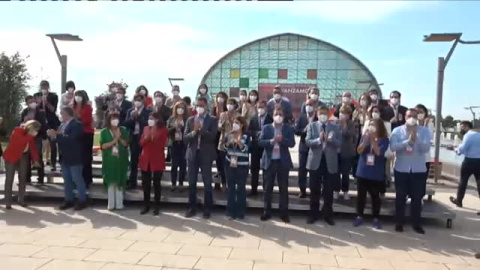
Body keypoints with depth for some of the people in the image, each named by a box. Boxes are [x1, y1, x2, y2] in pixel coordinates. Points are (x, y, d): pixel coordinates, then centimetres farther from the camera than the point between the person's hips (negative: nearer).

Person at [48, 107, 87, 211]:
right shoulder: (62, 125, 13)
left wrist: (56, 135, -23)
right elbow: (60, 139, 11)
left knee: (77, 179, -1)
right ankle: (69, 201, 21)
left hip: (74, 158, -8)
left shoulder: (77, 125, -12)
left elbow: (71, 139, -24)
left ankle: (82, 201, 7)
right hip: (64, 157, 8)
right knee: (67, 180, 12)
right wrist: (53, 135, -9)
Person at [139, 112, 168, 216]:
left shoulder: (163, 130, -3)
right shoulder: (146, 128, 11)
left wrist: (154, 136, -19)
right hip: (145, 159, 4)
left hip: (157, 160, -4)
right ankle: (146, 206, 19)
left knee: (156, 183, 2)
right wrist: (146, 137, -13)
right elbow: (141, 143, 5)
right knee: (145, 183, 8)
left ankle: (157, 207, 11)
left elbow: (162, 145, -10)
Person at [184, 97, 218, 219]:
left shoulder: (212, 120, 0)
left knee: (207, 183, 3)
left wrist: (200, 129, -22)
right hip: (192, 154, 3)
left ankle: (207, 209, 13)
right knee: (191, 183, 8)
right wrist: (194, 131, -17)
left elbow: (212, 136, -13)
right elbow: (185, 137, 0)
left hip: (206, 155, -3)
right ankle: (192, 207, 19)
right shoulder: (190, 119, 9)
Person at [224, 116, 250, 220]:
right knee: (231, 187, 4)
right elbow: (225, 148, 6)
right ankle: (231, 211, 12)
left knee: (241, 188, 0)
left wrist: (239, 142, -25)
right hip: (230, 164, 3)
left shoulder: (246, 136, -3)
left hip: (242, 165, -3)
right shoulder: (229, 135, 8)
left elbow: (245, 150, -12)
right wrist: (229, 142, -11)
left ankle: (240, 212, 9)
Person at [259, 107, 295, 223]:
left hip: (283, 161, 0)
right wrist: (271, 141, -22)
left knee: (283, 188, 5)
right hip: (269, 161, 0)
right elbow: (260, 142, -6)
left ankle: (284, 213, 14)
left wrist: (282, 140, -24)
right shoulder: (266, 128, 4)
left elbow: (292, 143, -6)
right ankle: (267, 212, 18)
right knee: (268, 188, 7)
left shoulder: (289, 128, 3)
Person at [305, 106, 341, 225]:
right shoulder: (312, 126, 4)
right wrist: (319, 140, -26)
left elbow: (339, 143, -4)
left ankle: (328, 215, 20)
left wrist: (330, 139, -23)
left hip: (330, 162, 1)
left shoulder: (335, 127, 6)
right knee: (314, 190, 7)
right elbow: (307, 142, -9)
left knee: (328, 191, 7)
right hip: (315, 161, 0)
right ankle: (313, 214, 19)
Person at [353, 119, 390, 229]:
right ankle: (359, 216, 20)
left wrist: (372, 139, -23)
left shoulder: (384, 139, -5)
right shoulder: (365, 136, 3)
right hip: (362, 172, 2)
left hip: (376, 174, -2)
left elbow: (378, 152, -19)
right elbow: (359, 151, -6)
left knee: (375, 196, 5)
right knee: (361, 195, 8)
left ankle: (376, 219, 15)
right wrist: (366, 139, -20)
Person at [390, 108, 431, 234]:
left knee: (417, 197, 8)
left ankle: (417, 224, 21)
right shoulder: (397, 131, -1)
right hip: (401, 169, 0)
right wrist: (408, 141, -24)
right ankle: (399, 222, 19)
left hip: (418, 169, 1)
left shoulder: (424, 131, 0)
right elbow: (393, 147, -15)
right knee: (400, 197, 7)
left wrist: (416, 138, -25)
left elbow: (426, 148, -12)